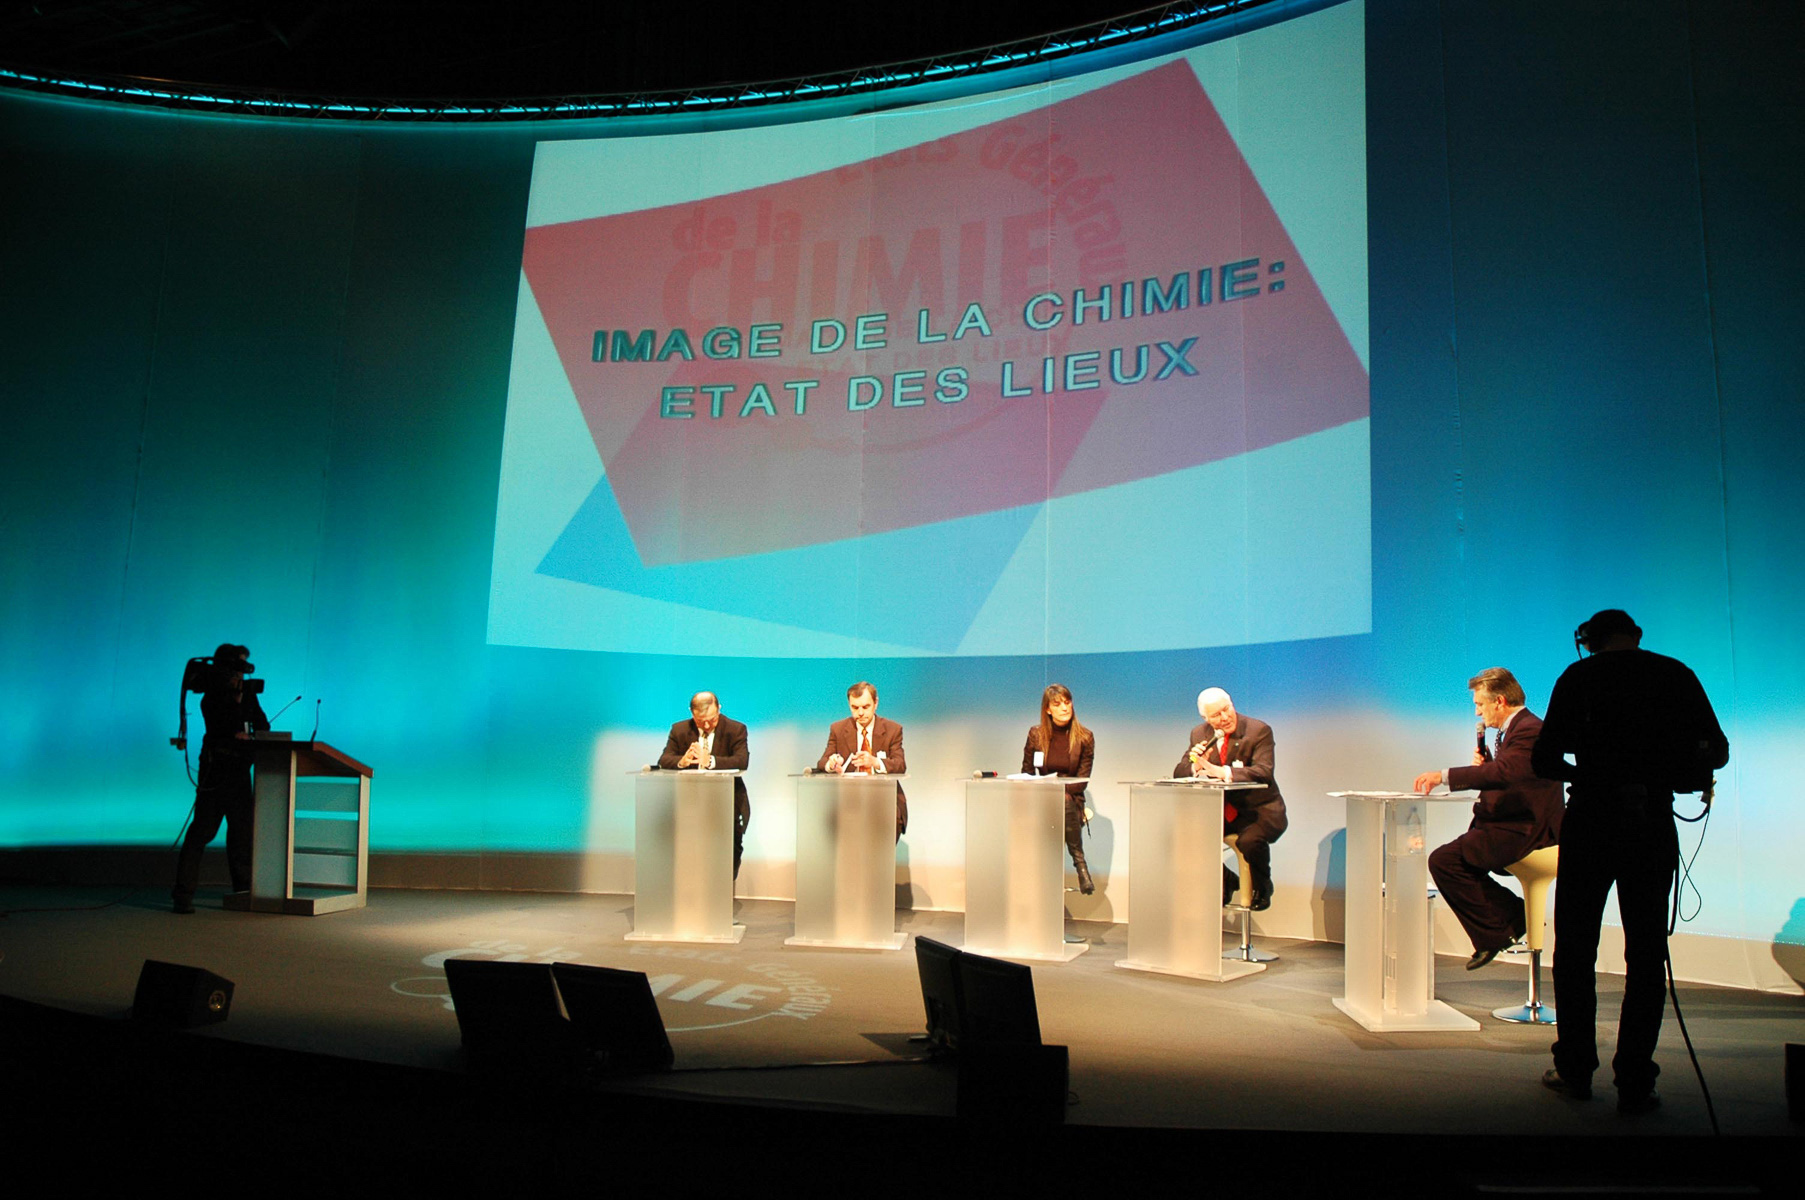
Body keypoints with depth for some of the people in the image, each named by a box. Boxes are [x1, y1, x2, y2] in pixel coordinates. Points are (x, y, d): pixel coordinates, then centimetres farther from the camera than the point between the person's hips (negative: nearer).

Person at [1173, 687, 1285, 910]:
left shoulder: (1259, 730, -11)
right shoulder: (1200, 735, 4)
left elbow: (1263, 773, -24)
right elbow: (1179, 773, 2)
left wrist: (1223, 772, -38)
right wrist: (1195, 764, -22)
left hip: (1258, 809, -5)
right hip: (1221, 812, 5)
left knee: (1250, 840, -34)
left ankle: (1262, 886, 2)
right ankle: (1226, 881, 13)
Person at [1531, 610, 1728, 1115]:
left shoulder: (1577, 677, 1)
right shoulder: (1677, 675, 6)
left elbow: (1544, 760, -2)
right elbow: (1716, 751, 6)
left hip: (1592, 819, -1)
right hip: (1653, 822, 2)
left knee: (1575, 947, 9)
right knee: (1646, 952, 7)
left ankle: (1575, 1071, 15)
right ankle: (1635, 1083, 6)